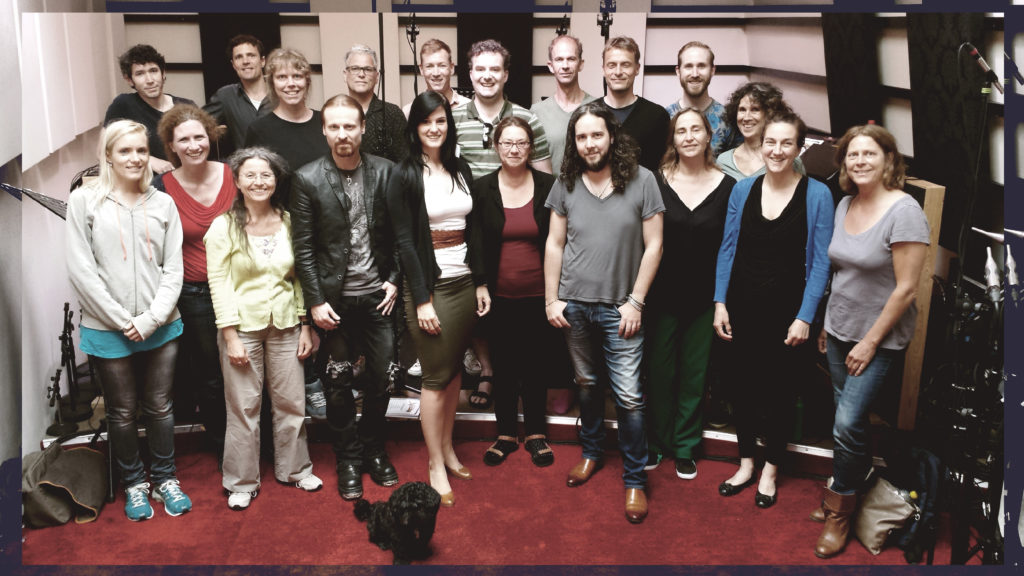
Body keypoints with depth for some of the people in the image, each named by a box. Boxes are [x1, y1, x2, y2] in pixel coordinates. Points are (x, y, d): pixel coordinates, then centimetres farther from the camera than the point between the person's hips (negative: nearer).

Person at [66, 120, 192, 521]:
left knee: (160, 408, 12)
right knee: (123, 413, 11)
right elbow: (81, 270, -7)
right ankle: (133, 484, 28)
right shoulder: (85, 200, -3)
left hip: (160, 329, 2)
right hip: (108, 332, -2)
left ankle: (164, 478, 29)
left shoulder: (162, 204, 4)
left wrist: (152, 318, -10)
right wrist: (123, 321, -11)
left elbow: (173, 268, 2)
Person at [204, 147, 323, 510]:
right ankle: (242, 483, 20)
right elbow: (218, 284, -7)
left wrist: (305, 326, 5)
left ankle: (293, 469, 29)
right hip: (242, 326, -3)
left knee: (291, 401, 10)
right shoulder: (224, 227, -5)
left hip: (285, 325, 3)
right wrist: (231, 337, -12)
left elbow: (299, 279, 8)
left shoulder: (289, 223, 4)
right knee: (244, 408, 4)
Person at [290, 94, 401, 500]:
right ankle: (348, 459, 25)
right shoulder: (307, 179, -7)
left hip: (378, 295, 2)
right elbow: (303, 247, -6)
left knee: (381, 376, 9)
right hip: (334, 298, -1)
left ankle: (374, 451, 30)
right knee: (338, 383, 8)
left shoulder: (385, 172, -2)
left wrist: (394, 280, 0)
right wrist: (315, 302, -9)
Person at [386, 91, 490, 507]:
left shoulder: (461, 171, 10)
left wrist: (481, 282, 9)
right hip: (429, 285, -5)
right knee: (436, 376, -1)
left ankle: (447, 449, 27)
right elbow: (404, 241, -11)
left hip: (464, 282, 6)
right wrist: (422, 300, -14)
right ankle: (436, 468, 10)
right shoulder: (405, 176, -7)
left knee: (455, 369, 13)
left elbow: (471, 231, 13)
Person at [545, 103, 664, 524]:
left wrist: (636, 301, -8)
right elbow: (555, 244, 7)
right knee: (587, 383, 18)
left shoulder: (641, 181, -6)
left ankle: (634, 479, 10)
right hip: (574, 305, 3)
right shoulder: (566, 184, 2)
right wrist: (551, 299, 2)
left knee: (629, 395, -4)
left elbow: (653, 245, -5)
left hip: (620, 308, -3)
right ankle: (591, 452, 38)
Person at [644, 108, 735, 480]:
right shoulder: (657, 181, -4)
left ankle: (685, 446, 27)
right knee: (659, 369, 9)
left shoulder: (726, 186, -2)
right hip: (663, 294, 0)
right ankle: (656, 442, 27)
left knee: (694, 372, 11)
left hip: (704, 298, 1)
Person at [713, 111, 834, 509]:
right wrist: (720, 303, 2)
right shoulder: (743, 190, 1)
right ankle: (745, 464, 32)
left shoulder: (817, 195, -7)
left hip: (787, 312, -3)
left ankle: (770, 470, 30)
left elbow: (820, 262, -6)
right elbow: (727, 249, 7)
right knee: (743, 386, 13)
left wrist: (805, 317, -10)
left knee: (780, 391, 11)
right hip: (742, 309, 3)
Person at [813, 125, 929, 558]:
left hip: (880, 338, -6)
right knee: (849, 417, 13)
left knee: (847, 422, -8)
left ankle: (840, 510, 10)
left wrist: (871, 342, -15)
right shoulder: (845, 205, 4)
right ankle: (855, 482, 32)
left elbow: (906, 288, -18)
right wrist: (827, 324, 13)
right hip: (839, 330, 6)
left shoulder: (903, 211, -18)